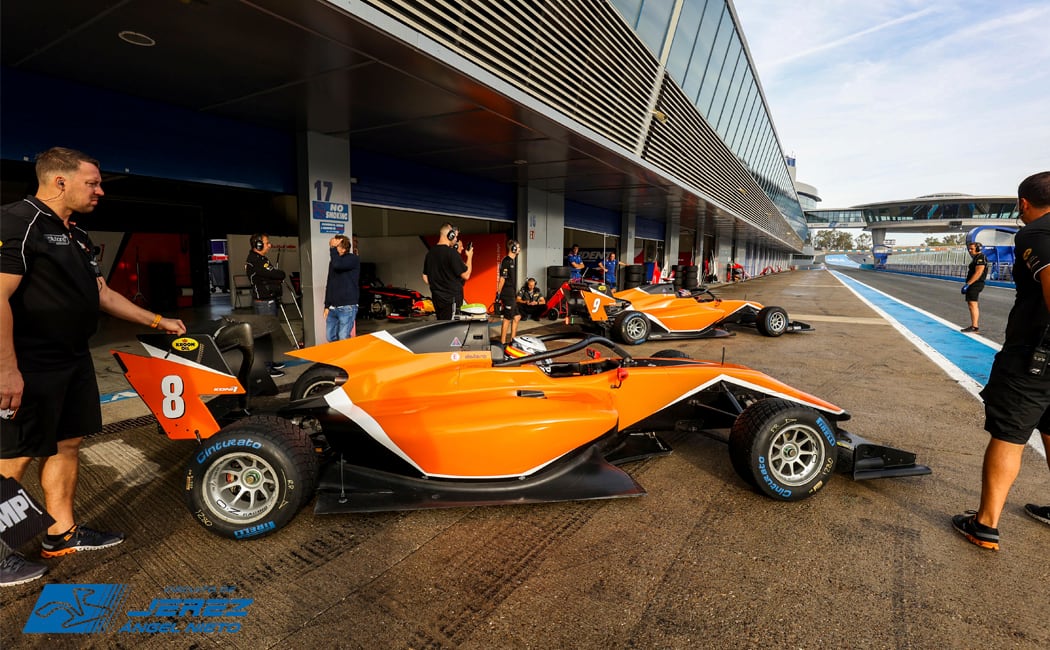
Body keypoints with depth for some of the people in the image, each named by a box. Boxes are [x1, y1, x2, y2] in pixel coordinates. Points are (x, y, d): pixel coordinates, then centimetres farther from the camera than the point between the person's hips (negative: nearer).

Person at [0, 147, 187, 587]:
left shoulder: (77, 237, 15)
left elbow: (103, 294, 21)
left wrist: (157, 321, 21)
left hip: (73, 361, 9)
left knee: (67, 444, 15)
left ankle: (63, 533, 29)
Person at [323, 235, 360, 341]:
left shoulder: (354, 259, -8)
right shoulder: (333, 261, 12)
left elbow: (338, 265, -29)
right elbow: (329, 284, 18)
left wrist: (333, 248, -16)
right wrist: (327, 306, 15)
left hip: (347, 308, -7)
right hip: (332, 308, 7)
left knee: (343, 339, -8)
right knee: (330, 338, 10)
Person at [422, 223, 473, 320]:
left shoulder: (430, 252, 7)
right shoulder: (452, 252, -17)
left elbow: (425, 277, 14)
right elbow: (466, 275, -13)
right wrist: (469, 257, 0)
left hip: (436, 298, 8)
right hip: (451, 299, -8)